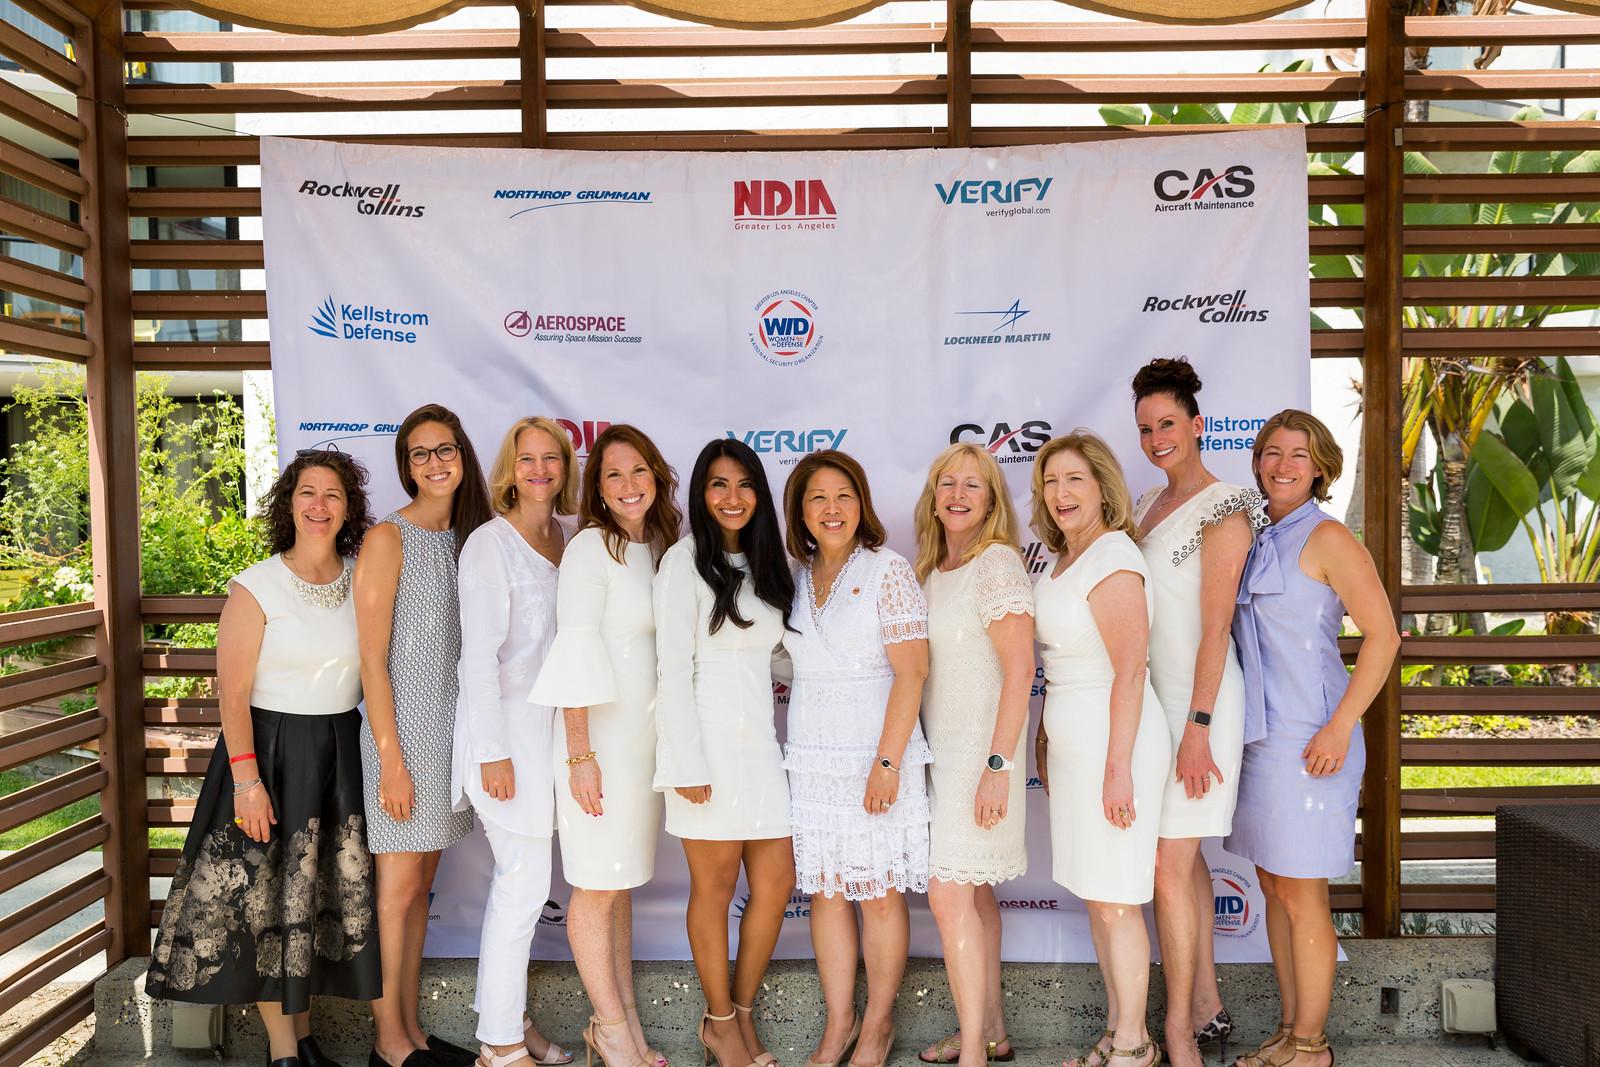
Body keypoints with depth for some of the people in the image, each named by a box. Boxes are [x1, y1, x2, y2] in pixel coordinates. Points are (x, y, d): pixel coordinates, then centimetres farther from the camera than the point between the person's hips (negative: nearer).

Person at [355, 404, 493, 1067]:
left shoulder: (467, 537, 11)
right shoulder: (389, 538, -9)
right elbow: (372, 658, -12)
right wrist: (390, 757, -16)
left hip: (449, 726, 7)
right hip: (402, 726, -6)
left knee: (420, 882, 13)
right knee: (399, 886, 1)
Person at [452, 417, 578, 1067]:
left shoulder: (562, 541, 10)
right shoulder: (491, 544, -11)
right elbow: (478, 655, -14)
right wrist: (494, 753, -16)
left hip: (549, 723, 7)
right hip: (507, 727, -7)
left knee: (516, 879, 15)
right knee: (526, 883, -2)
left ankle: (505, 1014, 28)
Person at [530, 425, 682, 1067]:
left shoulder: (661, 546, 12)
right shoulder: (590, 548, -10)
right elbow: (576, 654, -14)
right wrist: (580, 755, -17)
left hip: (647, 736, 7)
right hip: (602, 735, -7)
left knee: (623, 881, 15)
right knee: (598, 886, 4)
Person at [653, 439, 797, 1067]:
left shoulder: (763, 565, 14)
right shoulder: (686, 561, -7)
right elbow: (673, 668, -11)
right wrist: (687, 766, -15)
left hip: (759, 739, 7)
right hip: (709, 738, -6)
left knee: (776, 883, 8)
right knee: (716, 888, 4)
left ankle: (742, 1012, 26)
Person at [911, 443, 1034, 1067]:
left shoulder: (998, 563, -13)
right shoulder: (931, 571, 11)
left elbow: (1019, 671, -17)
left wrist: (998, 765, -20)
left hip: (981, 752, -8)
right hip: (941, 751, 8)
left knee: (949, 896, -9)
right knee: (973, 893, 14)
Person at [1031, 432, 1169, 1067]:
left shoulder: (1113, 560, -16)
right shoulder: (1063, 560, 12)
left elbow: (1130, 673, -20)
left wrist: (1119, 767, -21)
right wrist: (1047, 740, 19)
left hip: (1115, 745, -9)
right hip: (1072, 746, 9)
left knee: (1114, 902, 1)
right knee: (1095, 898, 16)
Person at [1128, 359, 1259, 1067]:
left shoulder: (1222, 509, -10)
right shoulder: (1148, 505, 14)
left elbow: (1216, 627, -15)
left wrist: (1197, 726, -19)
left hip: (1197, 702, -8)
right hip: (1151, 695, 8)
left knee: (1169, 865, -7)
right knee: (1183, 855, 13)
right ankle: (1208, 1008, 25)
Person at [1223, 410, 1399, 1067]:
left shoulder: (1326, 538, -9)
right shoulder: (1256, 540, 12)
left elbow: (1383, 635, -14)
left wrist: (1339, 728, -19)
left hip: (1308, 739, -7)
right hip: (1259, 735, 8)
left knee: (1301, 895, 1)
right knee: (1273, 887, 14)